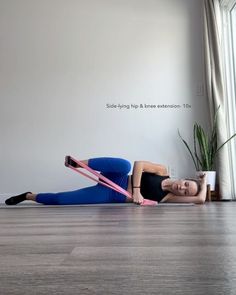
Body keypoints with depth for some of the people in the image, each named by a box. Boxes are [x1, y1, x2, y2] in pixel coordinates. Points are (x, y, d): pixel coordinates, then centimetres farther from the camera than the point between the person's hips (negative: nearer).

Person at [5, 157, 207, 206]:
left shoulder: (168, 197, 4)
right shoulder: (162, 171, 1)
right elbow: (138, 164, -9)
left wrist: (204, 182, 5)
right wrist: (136, 189, -17)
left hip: (112, 196, 1)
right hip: (116, 182, -1)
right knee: (124, 165, -41)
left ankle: (29, 196, 15)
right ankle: (77, 163, -21)